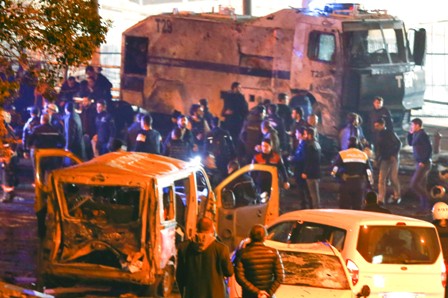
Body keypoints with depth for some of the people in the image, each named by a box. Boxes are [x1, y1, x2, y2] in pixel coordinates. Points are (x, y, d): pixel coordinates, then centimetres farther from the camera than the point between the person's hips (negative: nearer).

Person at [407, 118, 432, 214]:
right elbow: (410, 143, 26)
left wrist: (424, 161, -22)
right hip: (420, 163, 10)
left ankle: (427, 201, -4)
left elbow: (429, 148, -23)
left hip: (423, 164, -10)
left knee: (414, 184, -13)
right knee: (421, 186, 14)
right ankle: (424, 207, 20)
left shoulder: (422, 135, -17)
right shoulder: (417, 134, 11)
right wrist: (410, 133, 10)